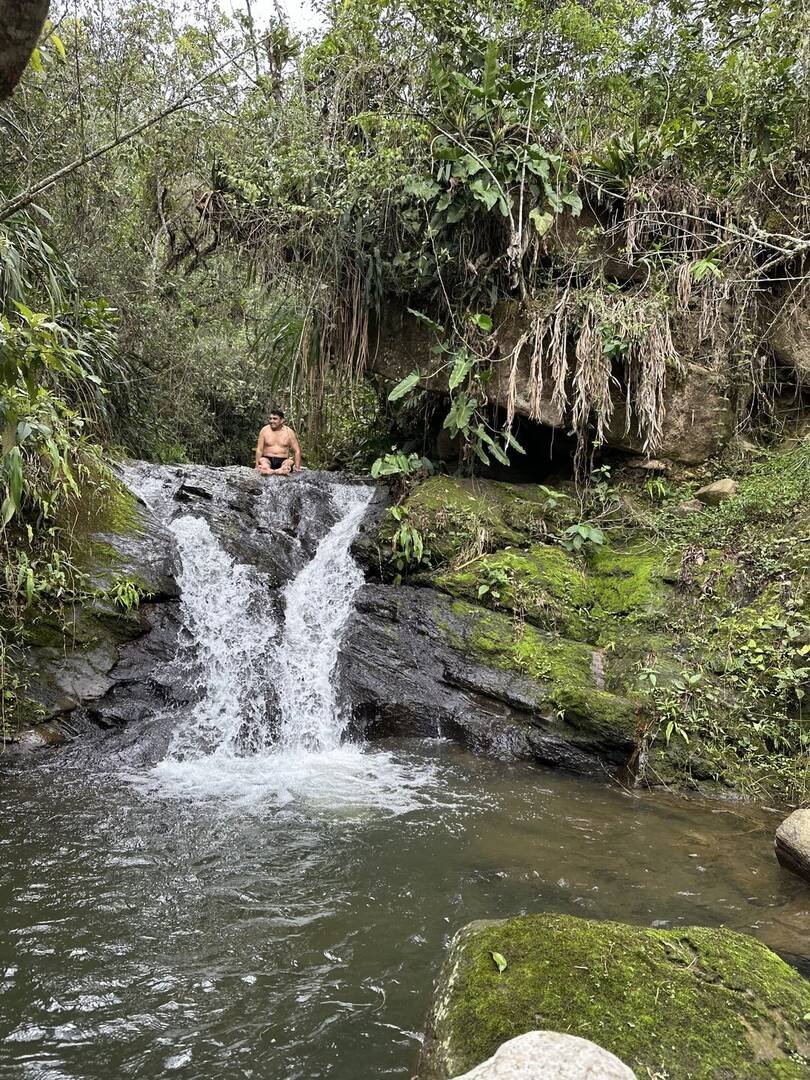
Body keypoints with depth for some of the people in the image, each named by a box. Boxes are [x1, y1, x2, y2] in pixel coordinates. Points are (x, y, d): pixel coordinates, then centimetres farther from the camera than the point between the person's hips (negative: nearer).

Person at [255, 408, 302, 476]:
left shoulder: (289, 432, 5)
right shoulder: (264, 430, 5)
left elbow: (297, 451, 5)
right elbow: (259, 450, 4)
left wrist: (297, 467, -8)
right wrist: (257, 466, -9)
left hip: (283, 461, 0)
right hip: (268, 460, 0)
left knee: (290, 462, -31)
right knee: (262, 460, -32)